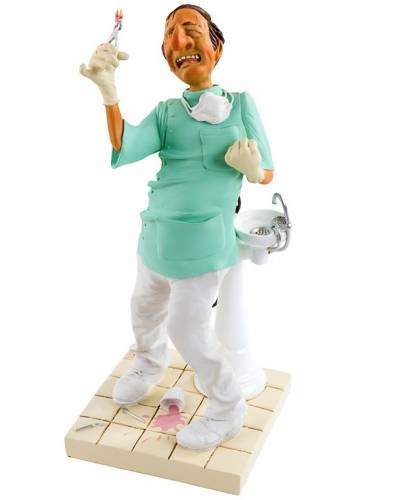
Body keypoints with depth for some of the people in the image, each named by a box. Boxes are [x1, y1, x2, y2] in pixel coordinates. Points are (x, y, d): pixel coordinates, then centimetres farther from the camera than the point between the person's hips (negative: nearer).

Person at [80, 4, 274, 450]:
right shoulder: (165, 112, 3)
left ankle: (228, 410, 28)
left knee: (188, 330, 4)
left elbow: (268, 174, 3)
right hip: (155, 235, 5)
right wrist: (109, 92, -30)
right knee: (145, 311, 24)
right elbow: (124, 151, -15)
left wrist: (253, 169, -21)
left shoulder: (241, 103, -2)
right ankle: (150, 365, 57)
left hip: (202, 240, -5)